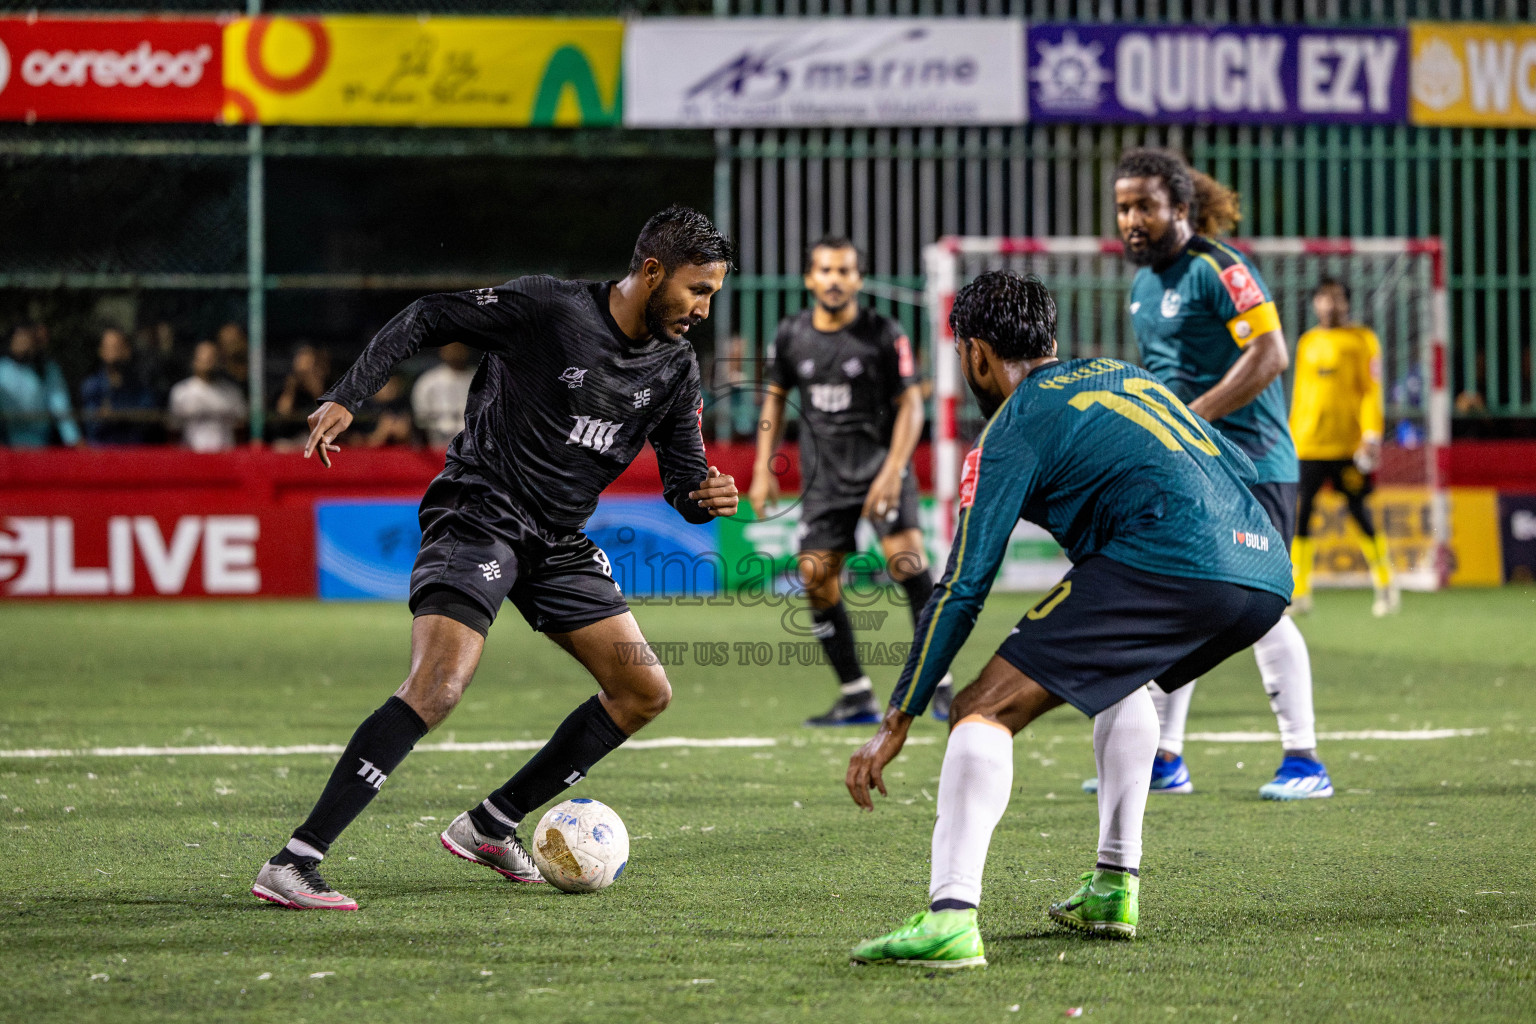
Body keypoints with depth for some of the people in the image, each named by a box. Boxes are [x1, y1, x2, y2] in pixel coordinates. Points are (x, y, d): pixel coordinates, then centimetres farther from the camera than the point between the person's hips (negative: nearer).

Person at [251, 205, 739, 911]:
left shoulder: (676, 370, 5)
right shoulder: (546, 308, -14)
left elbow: (683, 480, 9)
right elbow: (425, 319, -7)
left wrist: (705, 497, -16)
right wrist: (346, 398, -15)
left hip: (558, 541, 8)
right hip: (478, 517, -8)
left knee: (645, 694, 6)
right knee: (437, 687, -26)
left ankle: (489, 827, 16)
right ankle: (293, 863, -27)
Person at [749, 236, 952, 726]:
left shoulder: (885, 335, -8)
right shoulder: (792, 335, 3)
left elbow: (910, 404, -6)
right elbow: (775, 396, 16)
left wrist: (892, 471, -17)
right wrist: (764, 469, 9)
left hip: (880, 460, -4)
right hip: (824, 473, 4)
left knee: (904, 554, -23)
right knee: (816, 577, -3)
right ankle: (857, 699, 6)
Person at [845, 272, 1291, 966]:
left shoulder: (1014, 429, 9)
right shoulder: (1119, 375, 30)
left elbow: (963, 588, 5)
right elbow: (1240, 470, 33)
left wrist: (897, 723, 8)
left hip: (1170, 564, -8)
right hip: (1267, 572, 8)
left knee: (985, 709, -6)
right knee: (1120, 672, 37)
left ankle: (950, 915, -25)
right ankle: (1114, 889, 30)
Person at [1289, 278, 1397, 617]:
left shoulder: (1362, 340, 2)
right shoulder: (1307, 343, 15)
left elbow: (1371, 391, -2)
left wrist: (1372, 435, -11)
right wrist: (1291, 437, 17)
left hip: (1348, 445, -4)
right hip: (1307, 445, 4)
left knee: (1359, 512, 0)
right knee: (1300, 513, -4)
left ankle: (1386, 588, 13)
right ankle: (1299, 592, 0)